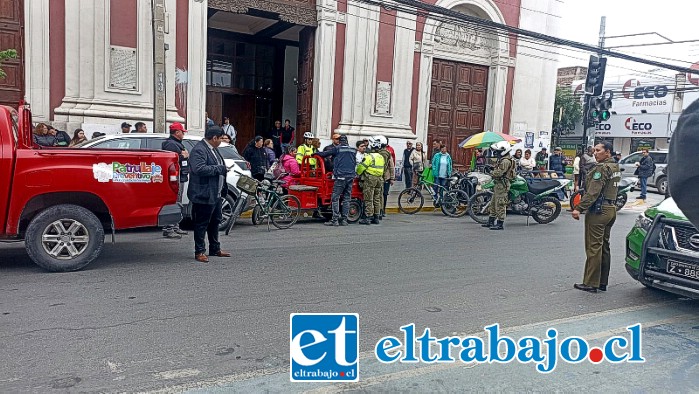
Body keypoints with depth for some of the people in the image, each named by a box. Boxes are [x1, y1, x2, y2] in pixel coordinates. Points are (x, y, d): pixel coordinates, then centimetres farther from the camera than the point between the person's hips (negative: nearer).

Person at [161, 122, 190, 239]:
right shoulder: (171, 144, -13)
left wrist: (185, 155, 9)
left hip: (180, 178, 11)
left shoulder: (178, 144, 22)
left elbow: (184, 159, 28)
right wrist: (182, 156, -15)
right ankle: (168, 229, -11)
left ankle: (175, 227, 25)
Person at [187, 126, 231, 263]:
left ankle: (215, 249, 30)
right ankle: (199, 252, 7)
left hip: (216, 194, 10)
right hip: (204, 195, -10)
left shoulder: (213, 149, 15)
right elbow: (199, 169, -29)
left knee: (215, 222, 18)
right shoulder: (199, 150, -16)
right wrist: (220, 169, -22)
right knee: (201, 224, -1)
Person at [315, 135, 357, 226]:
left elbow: (324, 154, 3)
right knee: (346, 199, 9)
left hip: (341, 176, -5)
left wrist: (315, 154, 19)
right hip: (351, 177, 5)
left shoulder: (337, 148, 1)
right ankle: (344, 220, 9)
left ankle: (335, 220, -6)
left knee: (335, 198, -1)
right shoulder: (353, 150, 15)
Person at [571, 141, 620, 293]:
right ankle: (602, 282, 19)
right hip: (611, 209, 10)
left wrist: (579, 208, -23)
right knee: (604, 247, 13)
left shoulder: (602, 167, -15)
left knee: (593, 247, -6)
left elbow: (593, 192, -22)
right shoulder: (615, 167, 16)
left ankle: (591, 283, -2)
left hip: (599, 210, -10)